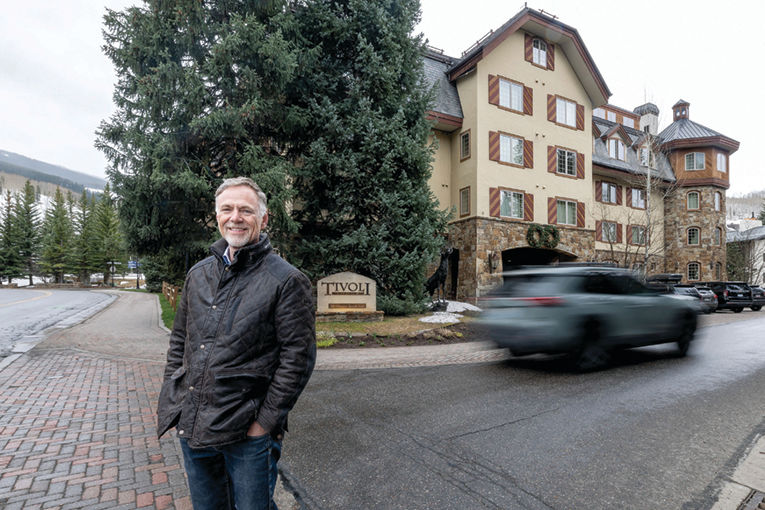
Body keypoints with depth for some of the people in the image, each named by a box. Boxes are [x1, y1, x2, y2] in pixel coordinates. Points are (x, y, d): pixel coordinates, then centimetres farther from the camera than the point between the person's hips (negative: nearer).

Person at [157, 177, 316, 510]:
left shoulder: (287, 281, -13)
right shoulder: (198, 274, 7)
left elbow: (298, 358, -14)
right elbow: (179, 340, 15)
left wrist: (265, 422, -14)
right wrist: (171, 402, 9)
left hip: (247, 434, -5)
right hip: (190, 427, 6)